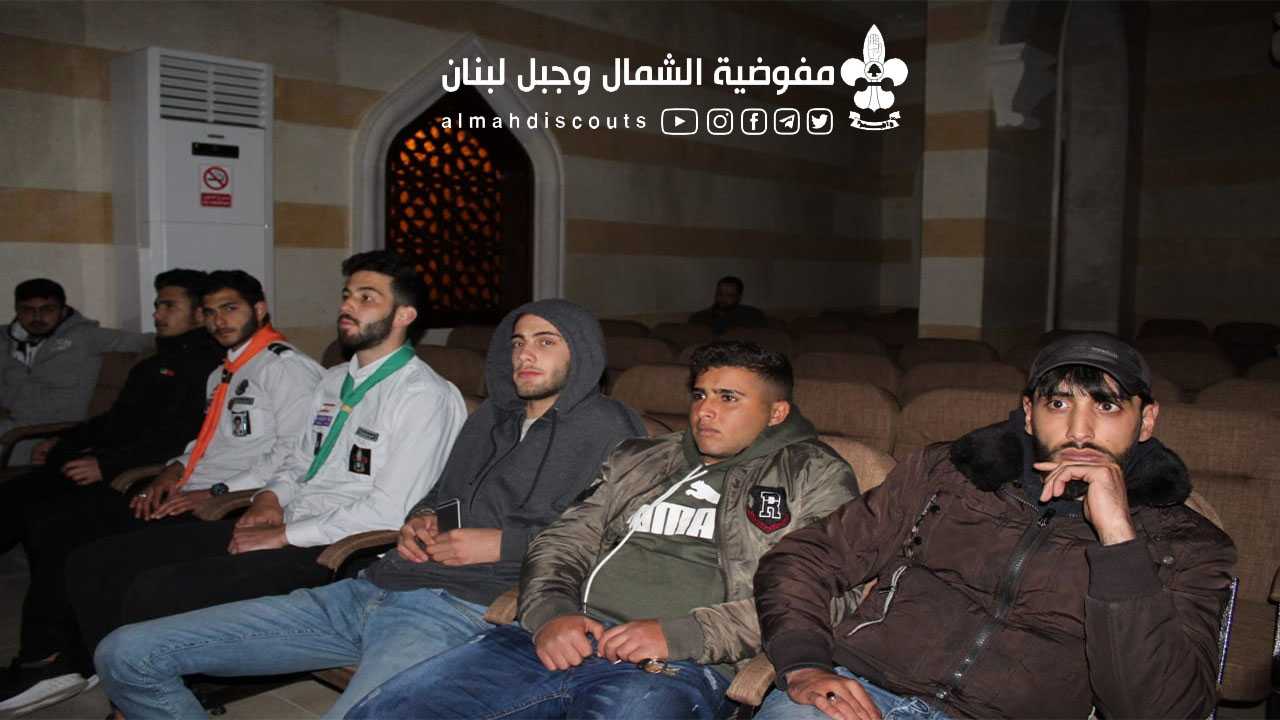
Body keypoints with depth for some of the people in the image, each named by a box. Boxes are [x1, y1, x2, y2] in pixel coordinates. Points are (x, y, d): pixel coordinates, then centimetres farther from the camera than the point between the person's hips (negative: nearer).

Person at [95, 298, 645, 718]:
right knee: (126, 654, 2)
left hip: (456, 609, -7)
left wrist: (500, 544, -10)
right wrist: (417, 521, 12)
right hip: (370, 591, 8)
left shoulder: (604, 427, 2)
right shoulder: (493, 413, 25)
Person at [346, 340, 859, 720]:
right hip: (562, 640, 5)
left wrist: (680, 635, -14)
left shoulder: (814, 476, 10)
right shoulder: (639, 461, 25)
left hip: (678, 666, -4)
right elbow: (562, 544, 20)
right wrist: (550, 613, -3)